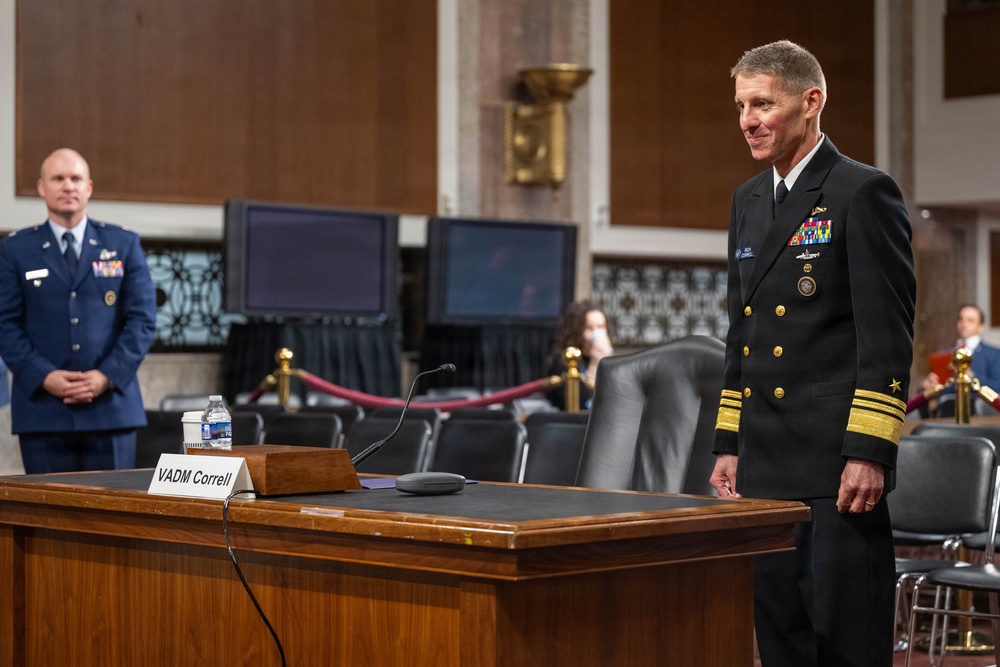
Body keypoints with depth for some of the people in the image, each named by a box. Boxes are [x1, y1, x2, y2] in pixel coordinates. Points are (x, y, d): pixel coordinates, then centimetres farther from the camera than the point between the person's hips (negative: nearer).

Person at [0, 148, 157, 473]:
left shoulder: (123, 245, 9)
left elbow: (143, 318, 4)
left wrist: (108, 376, -9)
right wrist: (44, 376, -12)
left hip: (111, 402, 1)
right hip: (42, 407, -1)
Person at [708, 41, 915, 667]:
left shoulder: (865, 193, -7)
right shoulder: (748, 200, 16)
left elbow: (888, 336, -12)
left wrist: (869, 453, -17)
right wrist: (729, 444, 16)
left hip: (838, 468, -7)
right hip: (767, 464, 8)